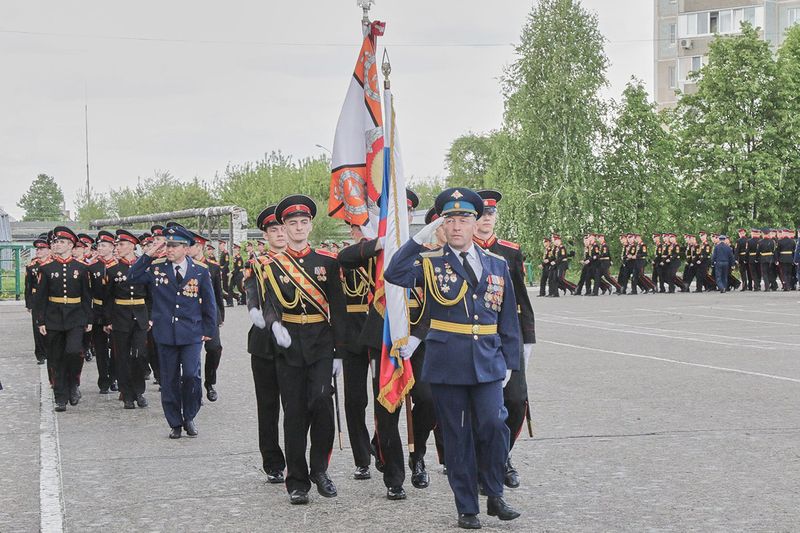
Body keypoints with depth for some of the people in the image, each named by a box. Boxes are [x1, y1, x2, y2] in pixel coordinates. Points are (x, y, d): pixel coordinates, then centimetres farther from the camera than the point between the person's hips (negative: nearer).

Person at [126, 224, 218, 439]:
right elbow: (132, 278, 1)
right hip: (165, 334, 1)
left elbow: (209, 303, 7)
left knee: (191, 375, -12)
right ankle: (175, 423, 18)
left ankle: (189, 418, 9)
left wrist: (209, 330, 5)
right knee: (170, 380, 6)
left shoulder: (200, 272, 2)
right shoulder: (156, 268, 3)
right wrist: (148, 256, -7)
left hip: (191, 334, -1)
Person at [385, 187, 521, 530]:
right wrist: (421, 238, -18)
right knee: (457, 436, 4)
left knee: (493, 425, -12)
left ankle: (495, 495, 8)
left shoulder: (497, 265, 10)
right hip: (446, 363, -1)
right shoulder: (431, 263, 2)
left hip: (488, 363, 1)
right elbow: (394, 275, -19)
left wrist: (509, 362, 8)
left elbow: (508, 319, 13)